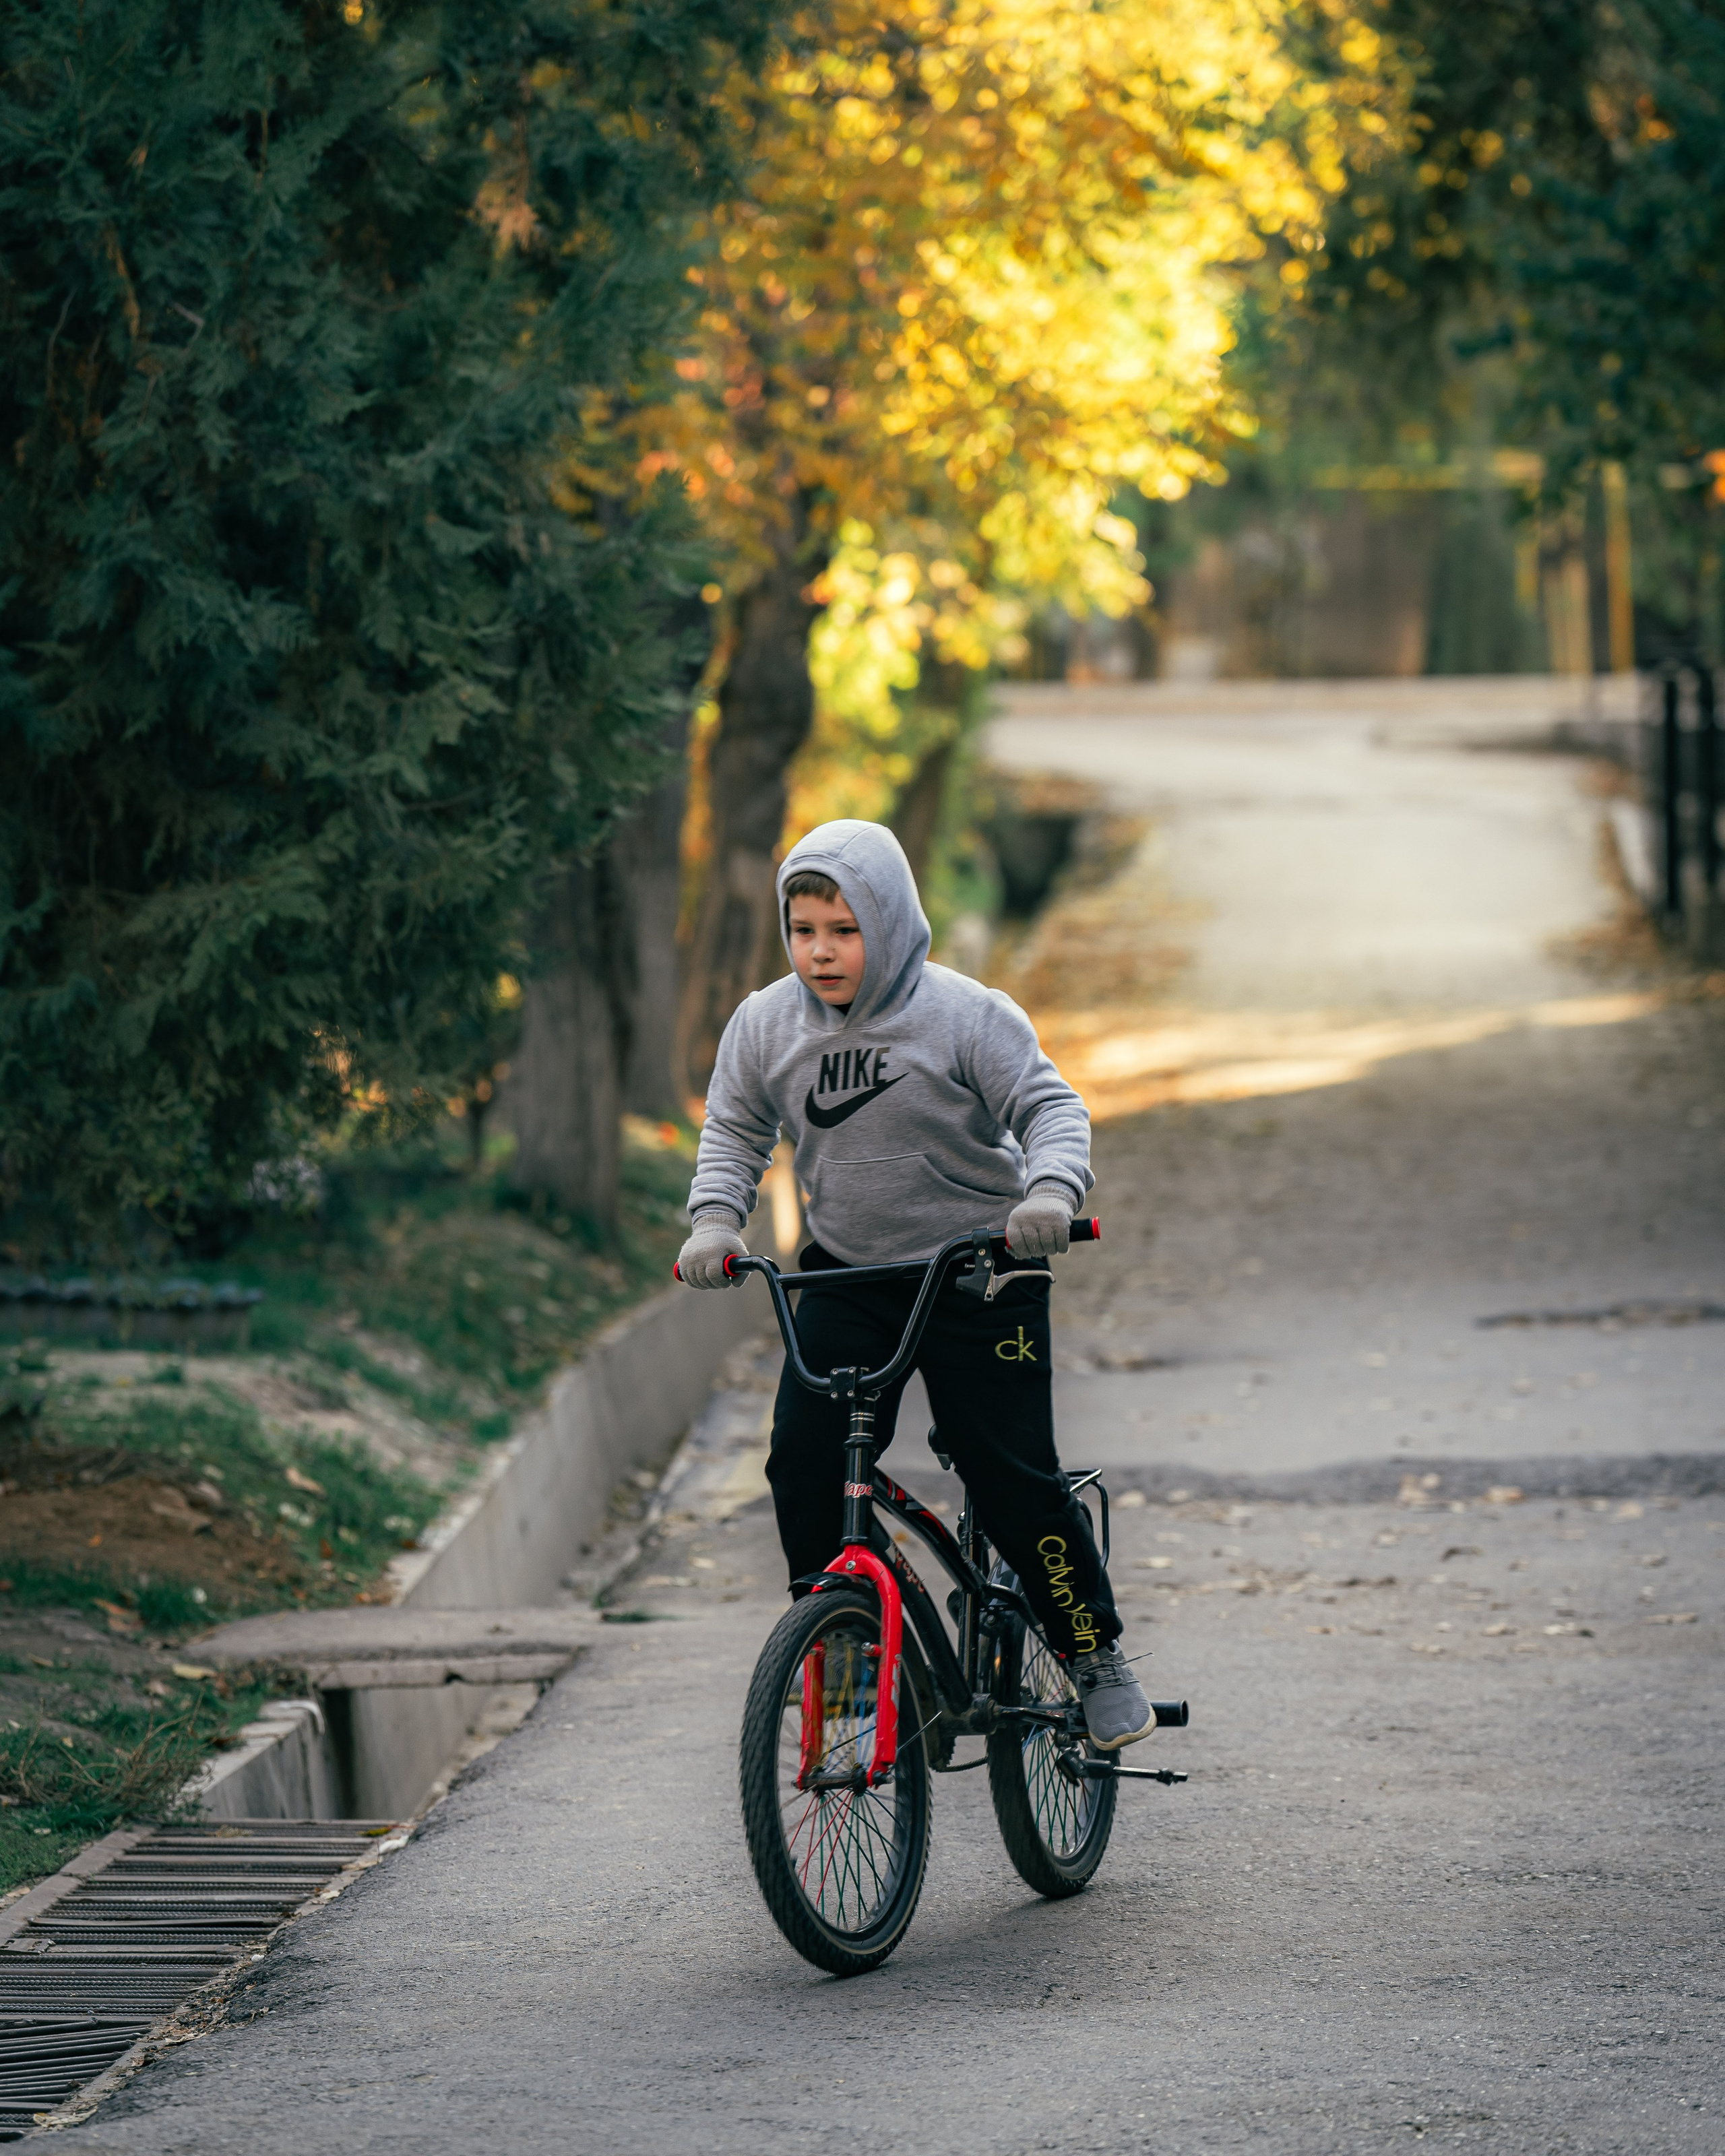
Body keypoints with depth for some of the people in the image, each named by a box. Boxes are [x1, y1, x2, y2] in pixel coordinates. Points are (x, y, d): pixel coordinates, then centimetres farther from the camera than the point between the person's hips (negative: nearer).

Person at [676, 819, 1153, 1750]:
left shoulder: (966, 1016, -14)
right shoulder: (765, 1026, -3)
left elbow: (1050, 1107, -12)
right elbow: (734, 1131, 8)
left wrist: (1051, 1192, -31)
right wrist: (714, 1219, -9)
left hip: (979, 1272, -4)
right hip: (845, 1275, 4)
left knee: (1014, 1478, -7)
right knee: (804, 1464, -10)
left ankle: (1096, 1657, 11)